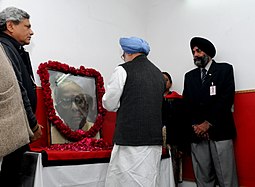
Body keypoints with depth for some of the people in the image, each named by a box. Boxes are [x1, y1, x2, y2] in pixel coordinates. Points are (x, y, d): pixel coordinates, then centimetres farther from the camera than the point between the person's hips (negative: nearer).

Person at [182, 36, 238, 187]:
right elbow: (187, 104, 11)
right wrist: (195, 125, -5)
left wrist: (208, 123, -9)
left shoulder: (225, 69, 6)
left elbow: (226, 99, -4)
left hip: (219, 131, -3)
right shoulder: (189, 76, 18)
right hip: (197, 134, 3)